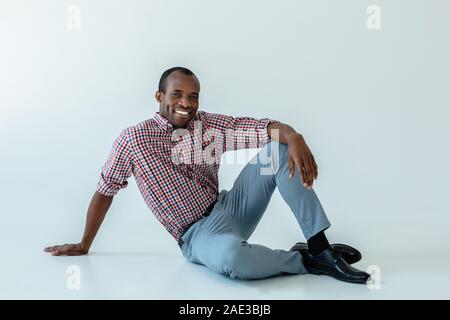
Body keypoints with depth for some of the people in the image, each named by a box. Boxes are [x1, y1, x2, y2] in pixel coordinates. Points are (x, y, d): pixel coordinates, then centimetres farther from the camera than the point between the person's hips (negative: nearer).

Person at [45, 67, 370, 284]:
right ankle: (303, 259, -13)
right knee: (231, 256, -42)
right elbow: (105, 192, 3)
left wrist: (293, 137, -30)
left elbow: (266, 128, -7)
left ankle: (320, 246, -15)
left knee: (279, 149, -14)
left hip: (229, 208, 5)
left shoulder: (210, 124, 2)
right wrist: (83, 245, 9)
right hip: (198, 234, -5)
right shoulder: (133, 139, -6)